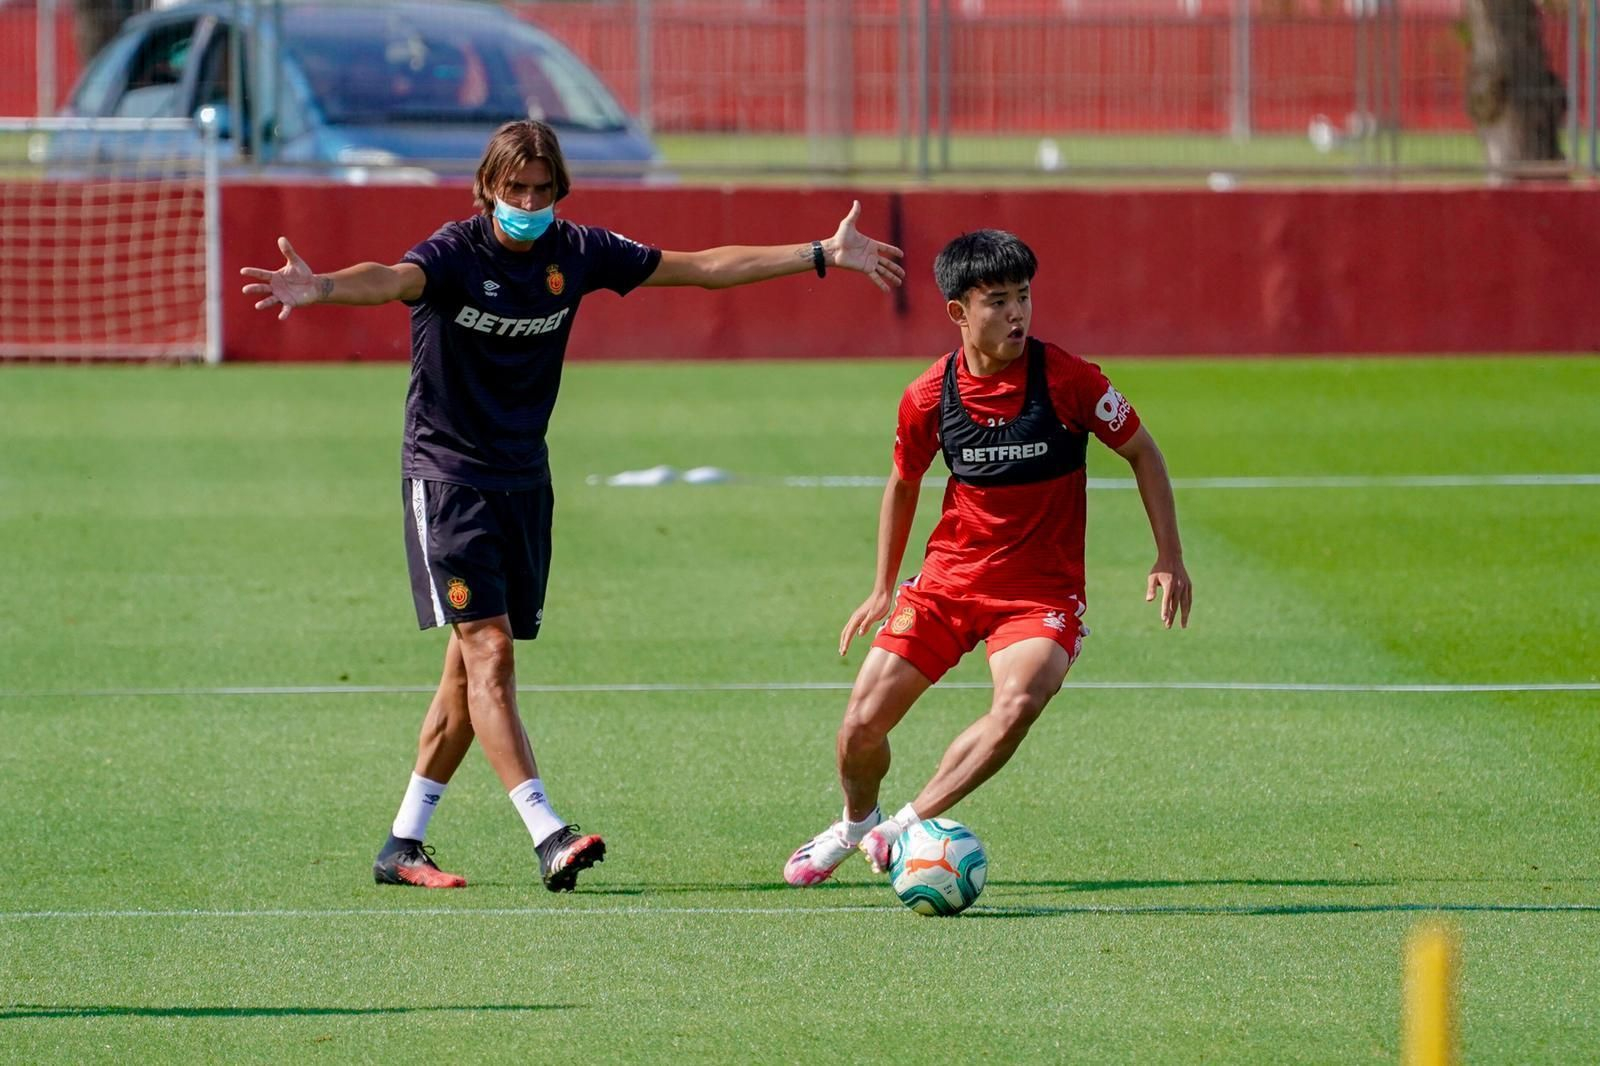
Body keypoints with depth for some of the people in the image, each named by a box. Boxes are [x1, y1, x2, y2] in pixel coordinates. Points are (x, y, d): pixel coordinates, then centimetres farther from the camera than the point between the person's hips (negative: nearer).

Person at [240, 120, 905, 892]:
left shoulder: (576, 254, 1)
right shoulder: (455, 255, -15)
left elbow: (702, 267, 8)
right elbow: (392, 280, -37)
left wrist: (824, 255, 8)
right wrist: (320, 288, -60)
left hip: (523, 477, 6)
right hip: (447, 472, -6)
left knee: (469, 672, 7)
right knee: (489, 652, -15)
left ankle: (403, 846, 16)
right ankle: (548, 836, -19)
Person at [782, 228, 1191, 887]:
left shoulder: (1066, 380, -14)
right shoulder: (928, 398, -6)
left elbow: (1142, 453, 0)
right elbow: (903, 486, 13)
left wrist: (1169, 558, -4)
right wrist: (883, 589, 17)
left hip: (1042, 587, -3)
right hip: (948, 579, 3)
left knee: (1018, 703, -32)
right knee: (863, 722, -2)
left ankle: (904, 830, -19)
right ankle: (856, 823, 32)